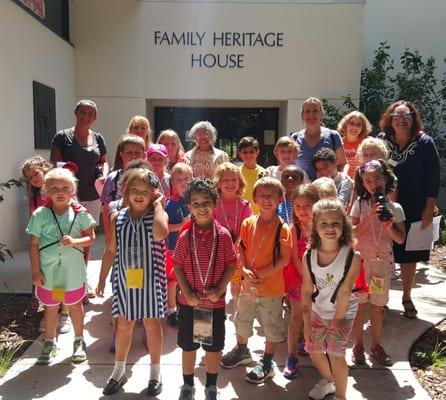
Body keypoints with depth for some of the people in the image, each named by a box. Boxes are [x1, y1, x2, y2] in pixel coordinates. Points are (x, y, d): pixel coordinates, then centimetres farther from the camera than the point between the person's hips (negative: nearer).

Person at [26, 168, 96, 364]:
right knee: (50, 307, 17)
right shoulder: (40, 214, -8)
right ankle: (50, 343, 38)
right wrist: (35, 271, -6)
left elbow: (91, 238, -4)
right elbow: (34, 245, -5)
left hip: (73, 271, 0)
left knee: (75, 305, 17)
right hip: (48, 271, 1)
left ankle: (79, 341, 36)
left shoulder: (79, 213, -8)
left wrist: (74, 241, -23)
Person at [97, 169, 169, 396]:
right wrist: (102, 279, 8)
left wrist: (158, 204, -22)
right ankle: (119, 371, 36)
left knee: (152, 324, 11)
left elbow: (160, 234, -35)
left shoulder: (157, 216, -10)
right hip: (124, 279, 3)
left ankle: (155, 372, 30)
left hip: (150, 280, -3)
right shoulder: (119, 218, 0)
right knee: (123, 324, 16)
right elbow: (110, 251, 7)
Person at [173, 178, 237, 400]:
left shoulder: (223, 235, -9)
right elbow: (178, 267, -2)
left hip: (215, 302, -1)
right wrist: (187, 292, -12)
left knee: (213, 347, 14)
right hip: (189, 301, 1)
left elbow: (231, 265, -5)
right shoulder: (185, 236, -7)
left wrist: (219, 289, -14)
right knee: (188, 346, 16)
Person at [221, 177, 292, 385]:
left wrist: (262, 274, -21)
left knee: (272, 326, 11)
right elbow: (241, 250, 1)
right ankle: (242, 350, 48)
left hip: (271, 287, -4)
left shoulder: (282, 228, -14)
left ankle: (267, 362, 31)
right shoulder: (248, 223, -3)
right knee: (242, 319, 22)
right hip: (248, 284, 5)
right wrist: (245, 270, -15)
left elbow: (284, 259, -15)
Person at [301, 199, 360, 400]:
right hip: (318, 311, 4)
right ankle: (328, 380, 46)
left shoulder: (352, 256, -25)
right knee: (313, 350, 15)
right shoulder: (308, 256, -16)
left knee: (336, 353, -12)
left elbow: (345, 291, -19)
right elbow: (307, 291, -8)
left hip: (343, 312, -4)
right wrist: (307, 321, -5)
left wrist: (337, 319, -13)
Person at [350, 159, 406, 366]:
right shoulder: (360, 204, -6)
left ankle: (376, 346, 28)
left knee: (377, 306, 12)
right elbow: (352, 233, -11)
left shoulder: (394, 208, -2)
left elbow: (401, 239, -1)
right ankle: (358, 345, 22)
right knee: (360, 304, 7)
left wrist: (390, 227, -19)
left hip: (383, 261, 1)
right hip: (361, 260, -1)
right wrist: (371, 217, -21)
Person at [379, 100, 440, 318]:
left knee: (409, 256, 12)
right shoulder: (382, 142, -1)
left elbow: (433, 177, -5)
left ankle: (407, 297, 30)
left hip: (414, 211, -1)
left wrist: (429, 209, -9)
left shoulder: (425, 143, -6)